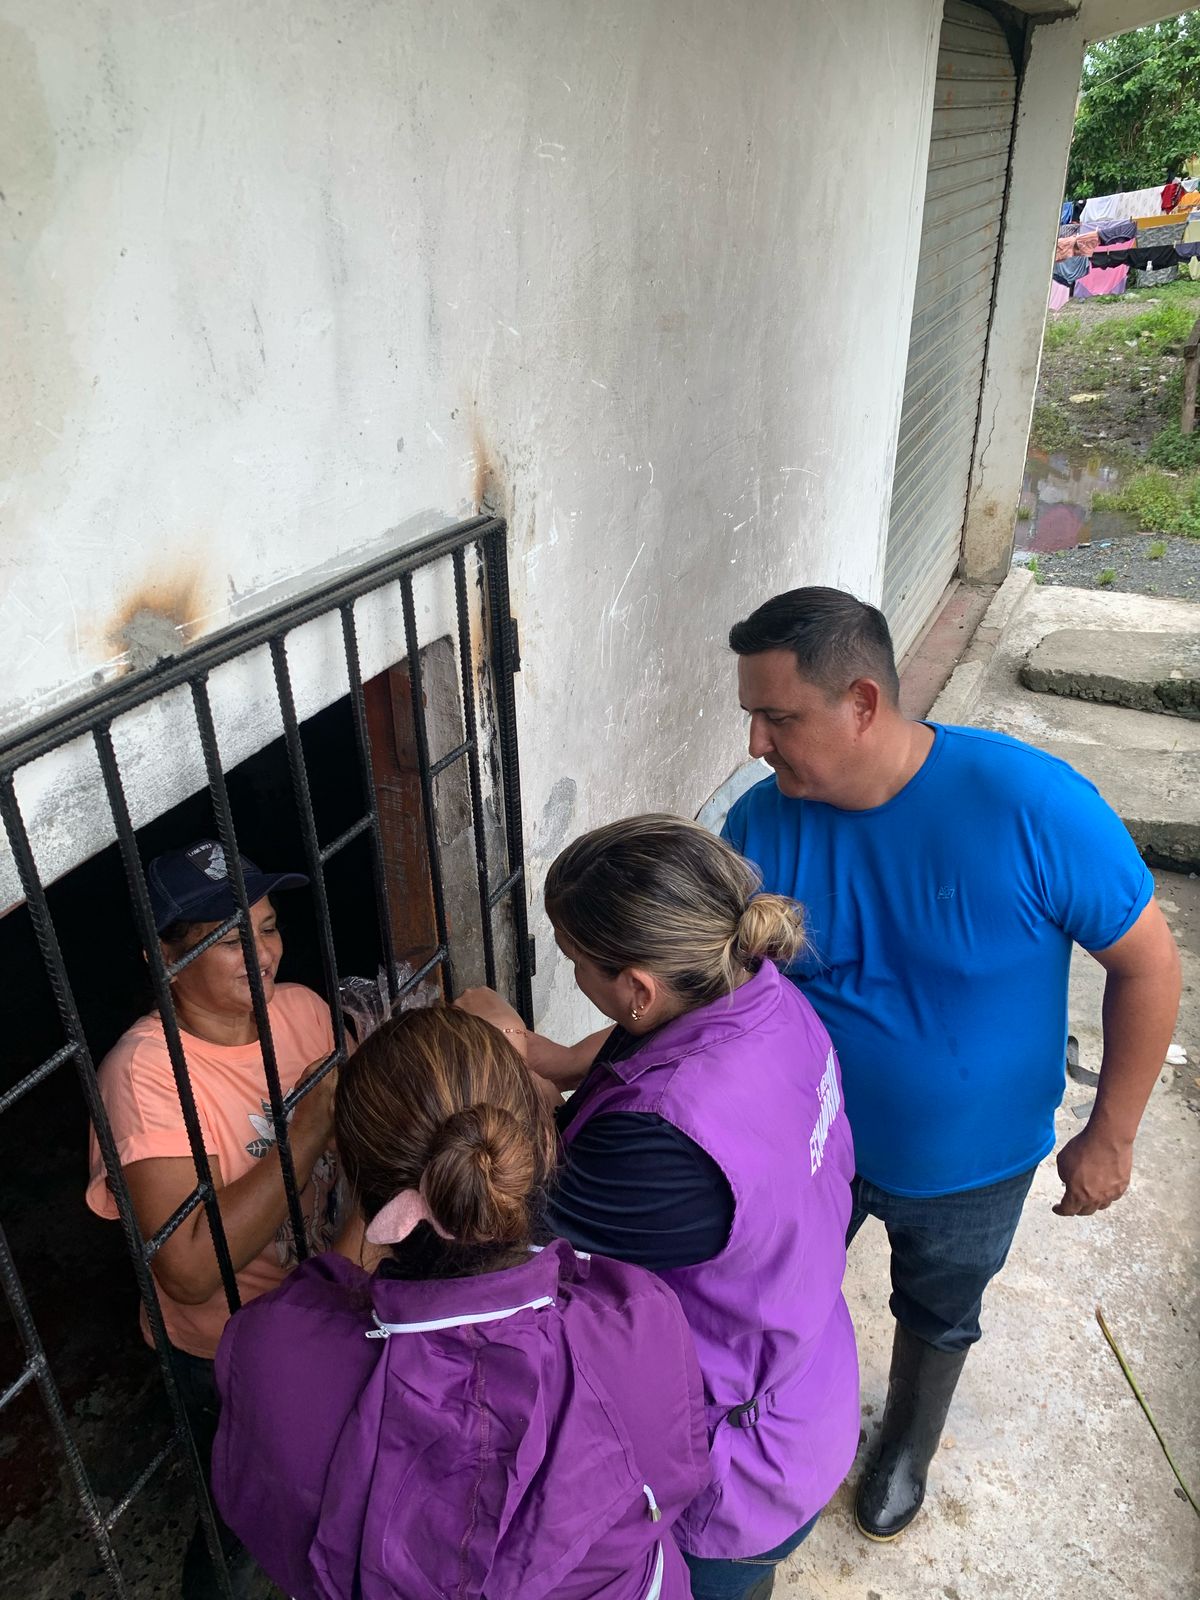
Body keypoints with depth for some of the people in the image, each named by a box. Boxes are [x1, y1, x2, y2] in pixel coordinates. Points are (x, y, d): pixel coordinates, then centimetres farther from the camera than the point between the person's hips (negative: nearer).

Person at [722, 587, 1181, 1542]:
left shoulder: (1028, 802, -31)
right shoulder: (761, 825, -21)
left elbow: (1148, 963, -18)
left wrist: (1110, 1135, -13)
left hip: (972, 1167, -1)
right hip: (807, 1143, 2)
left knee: (938, 1316, 27)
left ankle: (907, 1447, 60)